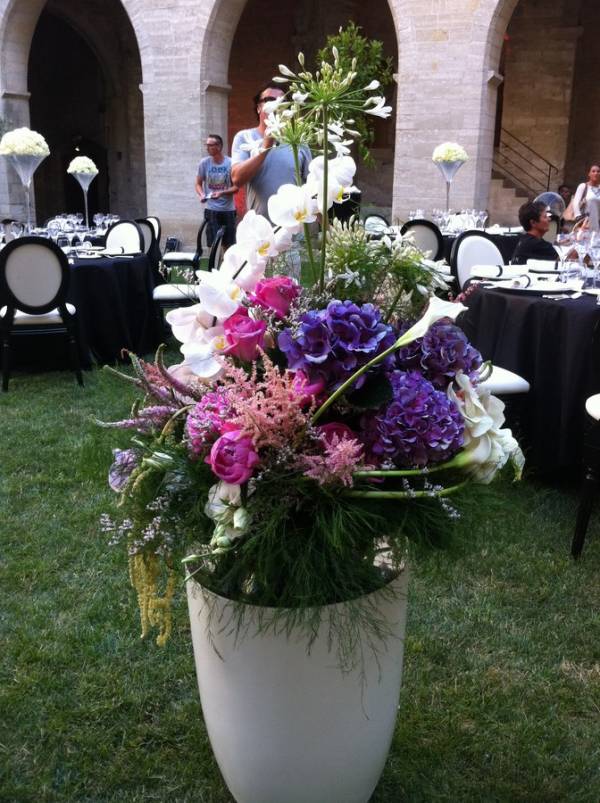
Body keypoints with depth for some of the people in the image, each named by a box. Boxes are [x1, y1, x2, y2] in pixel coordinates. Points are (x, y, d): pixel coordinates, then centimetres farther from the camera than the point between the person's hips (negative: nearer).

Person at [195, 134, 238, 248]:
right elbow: (198, 184, 6)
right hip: (211, 209, 0)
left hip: (228, 209, 0)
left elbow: (236, 187, -3)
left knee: (228, 244, 7)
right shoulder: (204, 163, -1)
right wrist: (202, 195, -16)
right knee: (213, 243, -3)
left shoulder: (231, 163, -5)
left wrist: (221, 193, -20)